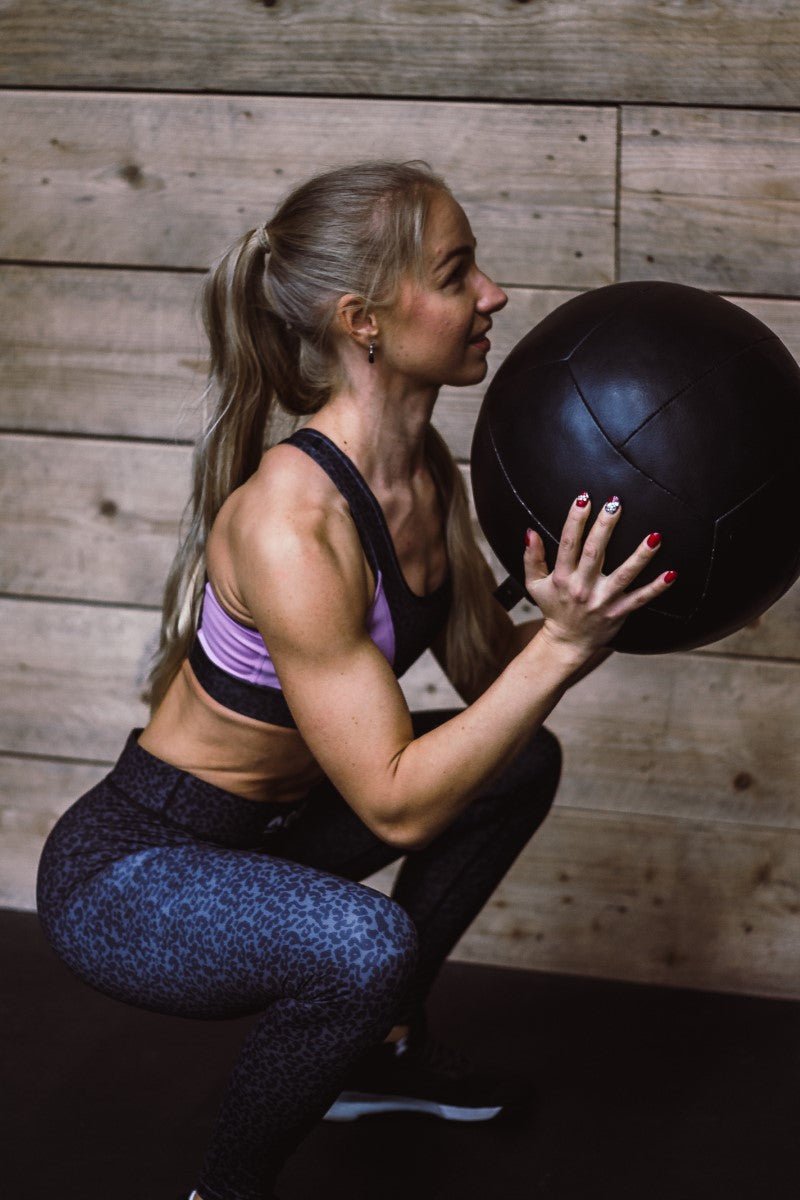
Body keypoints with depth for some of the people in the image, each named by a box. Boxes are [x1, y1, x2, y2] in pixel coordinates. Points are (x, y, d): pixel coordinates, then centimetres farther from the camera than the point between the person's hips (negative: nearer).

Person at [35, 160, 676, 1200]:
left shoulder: (424, 470, -4)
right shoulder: (287, 519, -31)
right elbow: (398, 803, -30)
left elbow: (486, 671, 6)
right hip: (121, 871, -9)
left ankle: (380, 1051, 30)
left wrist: (582, 616, -10)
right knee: (364, 946, -36)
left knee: (523, 764, 16)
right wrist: (561, 644, -34)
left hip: (258, 828, 10)